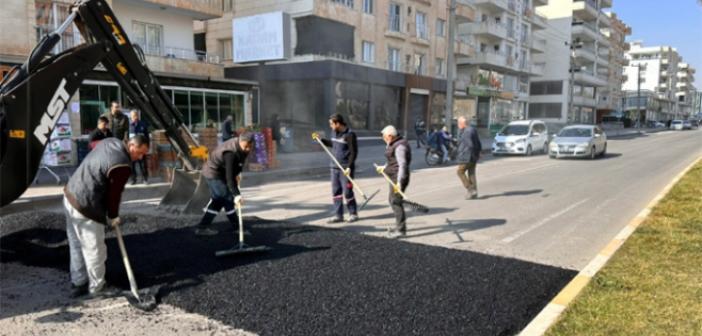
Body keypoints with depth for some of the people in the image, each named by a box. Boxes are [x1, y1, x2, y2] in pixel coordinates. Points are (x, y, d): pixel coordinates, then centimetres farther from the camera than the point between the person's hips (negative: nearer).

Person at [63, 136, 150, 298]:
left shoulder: (110, 142, 4)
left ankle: (78, 284, 32)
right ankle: (97, 287, 22)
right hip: (86, 207, -10)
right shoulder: (122, 166, -23)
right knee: (94, 249, 6)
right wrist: (113, 216, 5)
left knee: (77, 245, 19)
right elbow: (114, 193, -14)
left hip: (70, 195, 10)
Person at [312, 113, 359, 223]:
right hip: (335, 167, 8)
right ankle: (338, 215, 15)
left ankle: (353, 214, 14)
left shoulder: (349, 134, -14)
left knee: (347, 192, -3)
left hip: (345, 168, -7)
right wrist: (320, 139, 24)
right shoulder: (334, 132, 10)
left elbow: (353, 152, -14)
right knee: (336, 192, 7)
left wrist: (349, 167, -19)